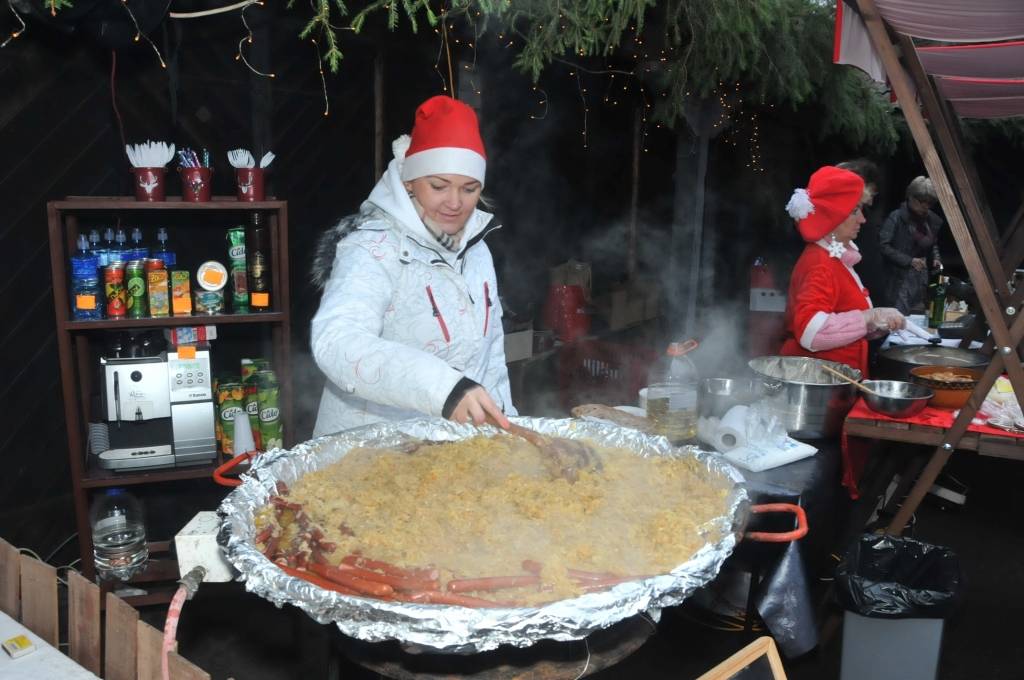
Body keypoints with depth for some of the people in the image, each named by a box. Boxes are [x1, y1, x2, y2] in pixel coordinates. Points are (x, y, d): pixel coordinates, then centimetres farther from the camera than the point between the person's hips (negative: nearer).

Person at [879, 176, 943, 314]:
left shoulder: (932, 220, 10)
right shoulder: (896, 217, -9)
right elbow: (883, 245, -14)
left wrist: (936, 258, 6)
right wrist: (909, 260, -16)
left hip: (921, 277, 6)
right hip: (900, 277, -6)